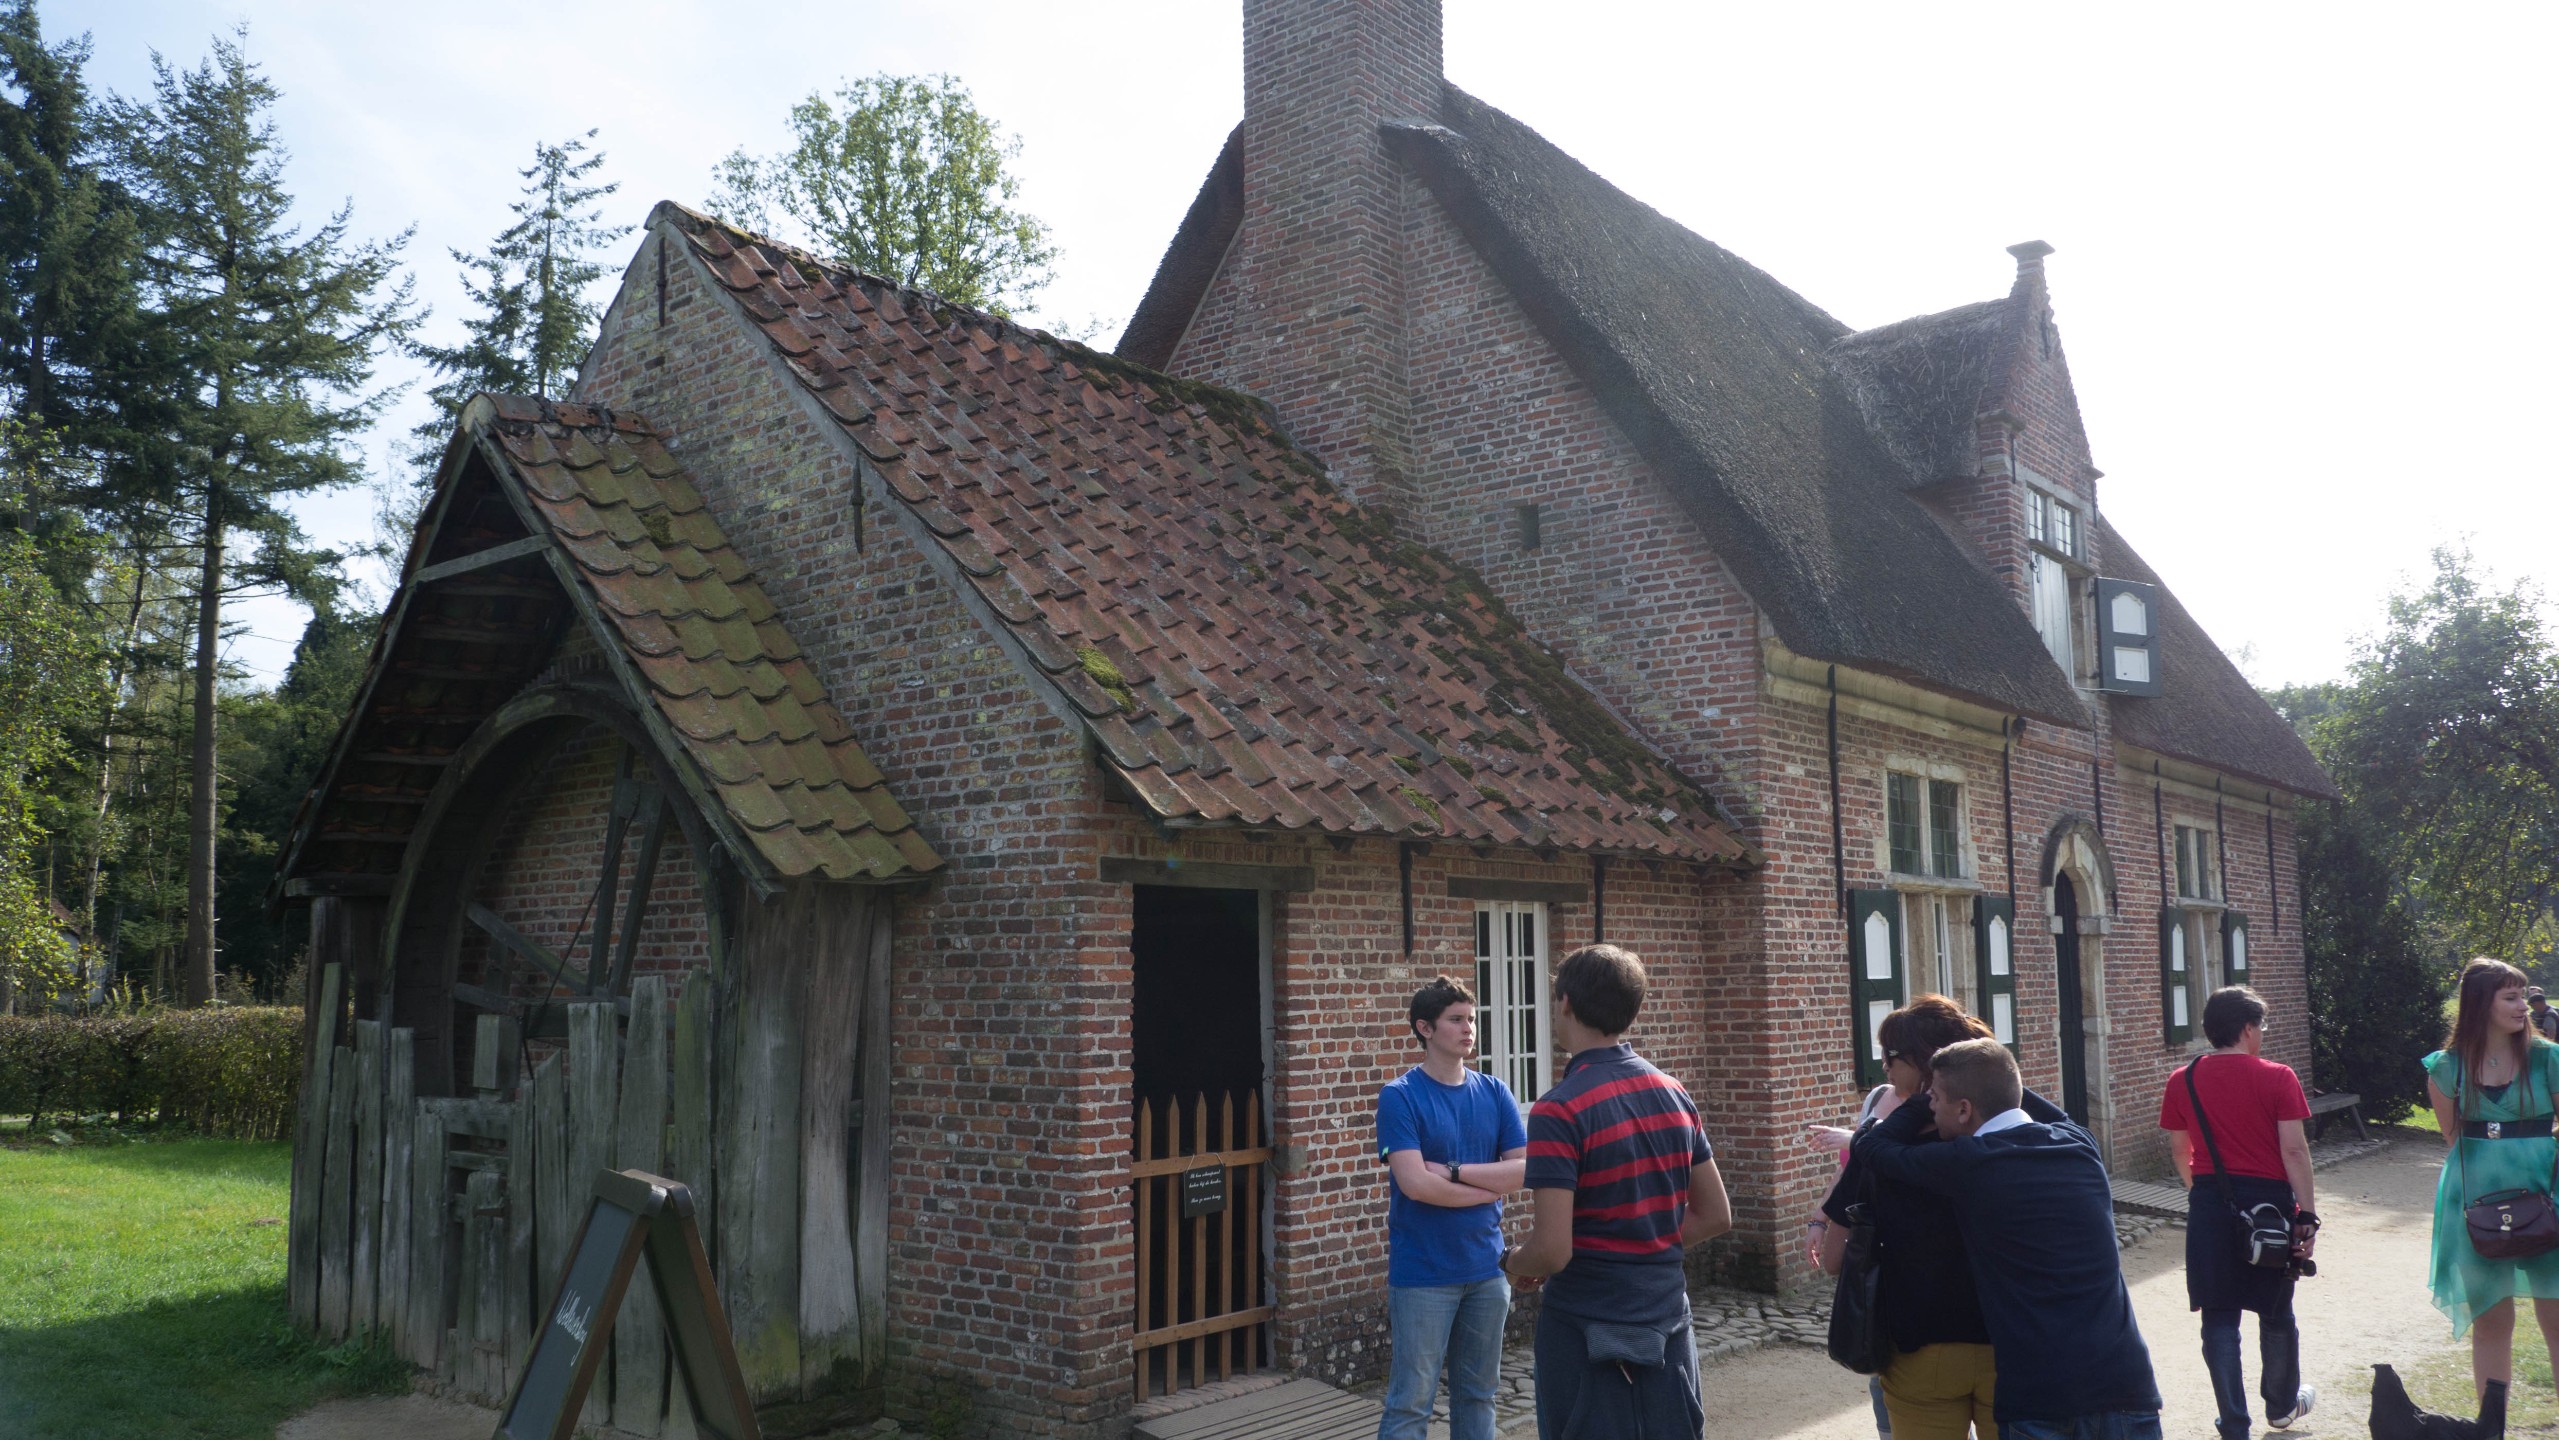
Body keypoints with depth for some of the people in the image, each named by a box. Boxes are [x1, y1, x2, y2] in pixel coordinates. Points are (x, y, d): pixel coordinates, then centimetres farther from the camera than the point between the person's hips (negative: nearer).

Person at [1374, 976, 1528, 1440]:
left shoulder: (1494, 1092, 5)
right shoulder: (1399, 1096, -9)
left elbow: (1525, 1169, -2)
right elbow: (1415, 1183, -18)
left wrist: (1455, 1171, -12)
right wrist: (1490, 1187, -7)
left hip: (1488, 1269, 5)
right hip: (1422, 1275, -5)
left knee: (1477, 1394, 14)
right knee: (1411, 1402, 0)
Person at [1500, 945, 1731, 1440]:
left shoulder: (1560, 1109, -19)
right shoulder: (1675, 1096, 3)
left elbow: (1552, 1253, -21)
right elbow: (1716, 1217, 10)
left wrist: (1512, 1262, -1)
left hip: (1589, 1333, -6)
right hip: (1669, 1323, 6)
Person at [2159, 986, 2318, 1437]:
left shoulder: (2182, 1081, -1)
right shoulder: (2277, 1078, -9)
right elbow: (2294, 1150, -13)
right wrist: (2306, 1216, -8)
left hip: (2210, 1205, 1)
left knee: (2219, 1316, 6)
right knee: (2276, 1312, 19)